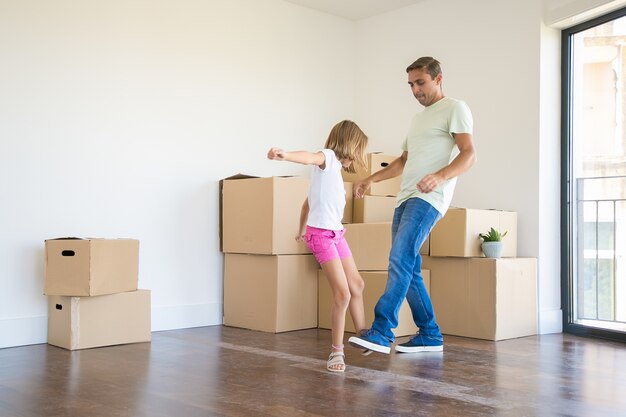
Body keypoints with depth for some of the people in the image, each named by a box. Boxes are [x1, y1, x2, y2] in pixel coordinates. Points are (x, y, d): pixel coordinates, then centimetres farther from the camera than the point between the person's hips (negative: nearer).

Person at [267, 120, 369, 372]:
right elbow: (309, 157, -33)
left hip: (336, 233, 10)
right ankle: (337, 351, -3)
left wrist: (301, 231, 35)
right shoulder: (328, 156, -7)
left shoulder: (335, 168, 19)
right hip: (321, 234, -10)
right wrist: (285, 155, -53)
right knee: (343, 294, -14)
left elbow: (307, 202, 25)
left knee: (357, 285, 18)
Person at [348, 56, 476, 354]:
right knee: (408, 268, 5)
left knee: (400, 259, -21)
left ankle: (382, 332, -23)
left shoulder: (455, 109, 2)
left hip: (428, 198, -9)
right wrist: (371, 179, 23)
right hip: (405, 198, 9)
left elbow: (469, 154, -11)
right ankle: (430, 335, 12)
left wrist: (439, 176, -29)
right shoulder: (418, 118, 28)